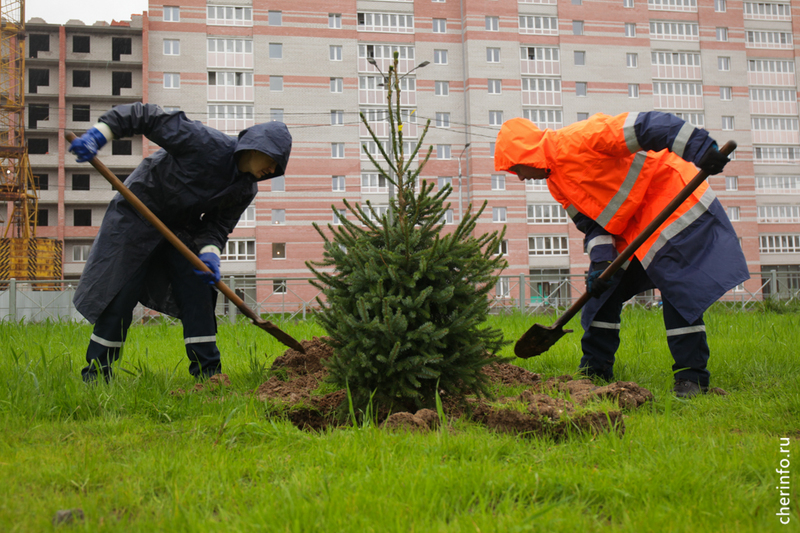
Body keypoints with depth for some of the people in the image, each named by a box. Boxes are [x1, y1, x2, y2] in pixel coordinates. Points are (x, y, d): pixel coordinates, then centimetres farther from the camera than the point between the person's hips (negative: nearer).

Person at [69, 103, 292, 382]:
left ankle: (208, 371, 4)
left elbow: (217, 227, -6)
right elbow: (145, 116, -26)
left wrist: (209, 253, -28)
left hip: (182, 229, 6)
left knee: (197, 294, -3)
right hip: (137, 216, -6)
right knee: (120, 296, -6)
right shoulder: (204, 142, -29)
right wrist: (98, 134, -34)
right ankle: (95, 372, 6)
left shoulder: (245, 190, -8)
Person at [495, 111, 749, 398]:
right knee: (604, 288, 6)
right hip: (631, 223, 10)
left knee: (678, 288, -15)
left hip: (672, 200, -9)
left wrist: (701, 149, -36)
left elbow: (645, 127, -29)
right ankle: (595, 370, 14)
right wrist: (601, 261, -13)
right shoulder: (557, 183, 6)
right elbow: (592, 222, 6)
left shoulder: (578, 138, -23)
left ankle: (692, 377, -8)